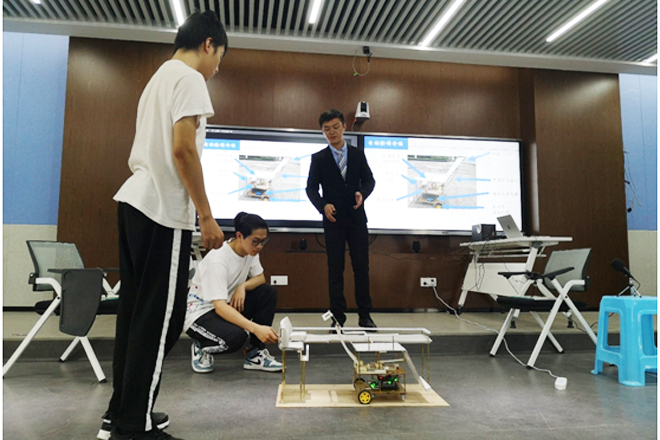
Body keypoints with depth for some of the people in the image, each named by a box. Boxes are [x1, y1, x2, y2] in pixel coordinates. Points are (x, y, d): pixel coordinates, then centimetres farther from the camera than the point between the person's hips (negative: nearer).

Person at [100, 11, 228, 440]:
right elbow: (183, 150, -18)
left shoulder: (159, 77, 23)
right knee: (159, 317, -4)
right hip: (164, 209, -10)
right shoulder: (189, 78, -6)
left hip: (135, 201, 10)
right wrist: (207, 216, -15)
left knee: (137, 312, 13)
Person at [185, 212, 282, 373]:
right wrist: (255, 328, -49)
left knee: (269, 293, -13)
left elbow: (260, 277, 6)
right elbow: (220, 307, -36)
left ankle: (255, 354, -7)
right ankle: (201, 348, -1)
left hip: (229, 305, 8)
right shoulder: (217, 260, -29)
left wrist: (243, 286, -18)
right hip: (200, 313, -8)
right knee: (236, 336, -35)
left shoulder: (250, 251, -7)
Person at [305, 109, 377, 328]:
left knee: (361, 267, 3)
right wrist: (323, 205, -19)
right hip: (334, 220, -1)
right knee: (335, 270, 3)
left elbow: (369, 180, 7)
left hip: (357, 219, 1)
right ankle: (338, 317, 10)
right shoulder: (318, 158, 3)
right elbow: (311, 187, 0)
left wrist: (362, 193, -15)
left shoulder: (358, 154, 8)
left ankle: (365, 316, 13)